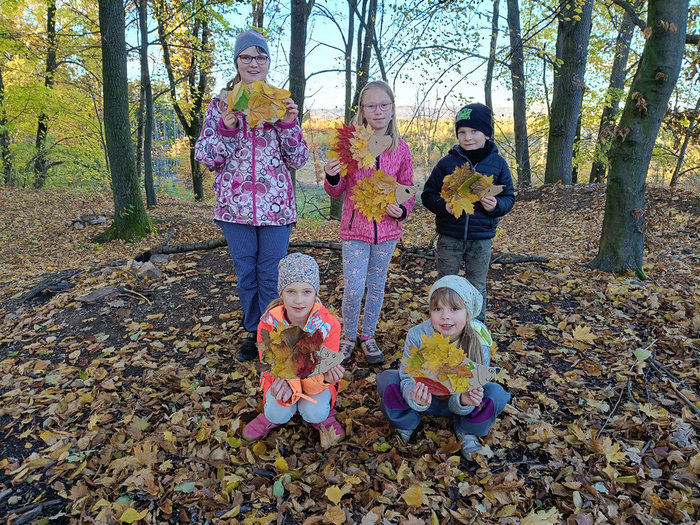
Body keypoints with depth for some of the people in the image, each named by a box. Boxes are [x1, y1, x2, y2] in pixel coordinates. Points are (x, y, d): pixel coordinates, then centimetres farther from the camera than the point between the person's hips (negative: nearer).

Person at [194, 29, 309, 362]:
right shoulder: (222, 103, 5)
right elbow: (205, 157, 1)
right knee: (246, 273, 12)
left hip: (275, 204, -1)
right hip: (236, 204, 1)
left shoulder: (282, 103, 6)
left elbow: (298, 160, 3)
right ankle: (252, 333, 30)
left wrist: (289, 124, -12)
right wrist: (226, 128, -15)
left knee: (271, 275, 5)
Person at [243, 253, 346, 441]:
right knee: (279, 414, -25)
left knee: (314, 413, -26)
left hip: (313, 377, 0)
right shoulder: (268, 323, -23)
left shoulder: (329, 324, -25)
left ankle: (321, 414, 10)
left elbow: (323, 369, -22)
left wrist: (326, 377, -49)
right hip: (281, 375, 1)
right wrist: (285, 384, -44)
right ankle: (273, 415, 11)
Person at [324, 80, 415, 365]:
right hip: (355, 227, -2)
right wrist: (331, 178, -21)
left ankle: (368, 336, 33)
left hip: (387, 229, 2)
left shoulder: (401, 149, 1)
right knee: (353, 289, -5)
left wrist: (403, 210, -11)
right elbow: (337, 192, 1)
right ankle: (348, 337, 21)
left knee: (376, 286, 14)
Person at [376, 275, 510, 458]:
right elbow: (408, 379, -22)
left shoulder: (479, 343, -24)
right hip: (425, 398, 0)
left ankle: (466, 431, 4)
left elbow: (472, 388, -20)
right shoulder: (417, 335, -25)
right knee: (386, 379, -27)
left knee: (496, 393, -28)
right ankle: (406, 425, 4)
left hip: (456, 402, 0)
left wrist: (464, 401, -45)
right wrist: (416, 399, -46)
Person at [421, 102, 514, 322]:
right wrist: (443, 206, -18)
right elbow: (428, 194, 1)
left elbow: (508, 197, 7)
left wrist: (496, 205, -16)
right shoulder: (447, 162, -3)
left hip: (481, 239, 1)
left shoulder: (498, 163, 0)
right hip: (449, 237, 0)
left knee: (477, 287, 14)